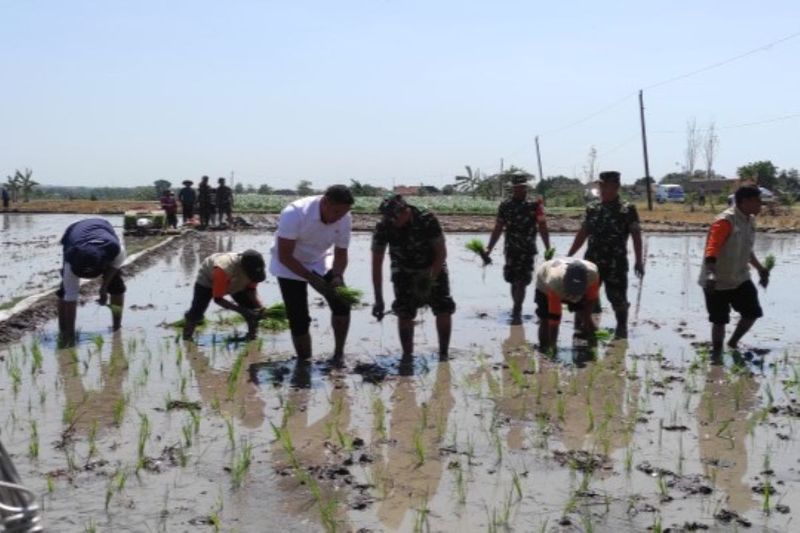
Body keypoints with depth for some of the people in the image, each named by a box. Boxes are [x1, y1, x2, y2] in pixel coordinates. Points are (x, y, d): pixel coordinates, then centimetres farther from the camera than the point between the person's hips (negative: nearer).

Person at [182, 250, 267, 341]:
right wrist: (242, 310, -46)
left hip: (236, 283, 5)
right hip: (208, 279, -5)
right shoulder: (224, 270, -47)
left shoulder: (253, 268, -31)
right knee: (196, 314, -16)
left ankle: (252, 338, 5)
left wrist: (259, 306, -33)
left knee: (252, 309, -10)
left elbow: (251, 289, -13)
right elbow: (218, 299, -38)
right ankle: (186, 337, 8)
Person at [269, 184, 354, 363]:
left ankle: (338, 355, 8)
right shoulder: (294, 213, -33)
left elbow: (341, 253, -6)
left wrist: (337, 276, -26)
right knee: (299, 320, -8)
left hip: (320, 262, 4)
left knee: (342, 305, -10)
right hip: (289, 267, -4)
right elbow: (284, 256, -29)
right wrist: (312, 279, -35)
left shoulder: (345, 219, -18)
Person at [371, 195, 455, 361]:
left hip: (433, 268, -1)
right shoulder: (383, 228, -24)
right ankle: (407, 356, 2)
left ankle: (443, 354, 5)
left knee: (444, 310, -9)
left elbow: (441, 252, -20)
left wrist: (430, 279, -29)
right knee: (404, 313, -10)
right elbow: (376, 264, -20)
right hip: (404, 271, 1)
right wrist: (378, 300, -23)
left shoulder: (427, 220, -30)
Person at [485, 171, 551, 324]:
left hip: (527, 250, -3)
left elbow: (543, 228, -5)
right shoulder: (505, 206, 6)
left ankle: (516, 313, -8)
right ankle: (517, 309, 24)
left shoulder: (534, 205, -3)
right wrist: (488, 249, 7)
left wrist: (548, 250, -12)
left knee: (521, 282, -10)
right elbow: (498, 229, 11)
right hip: (511, 249, 3)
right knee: (514, 282, 10)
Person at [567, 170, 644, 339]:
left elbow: (636, 235, -5)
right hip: (592, 261, 4)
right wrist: (569, 256, 11)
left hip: (616, 263, -4)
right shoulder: (592, 208, 9)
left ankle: (621, 330, 22)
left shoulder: (627, 209, -3)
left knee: (617, 298, 4)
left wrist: (638, 260, -11)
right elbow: (583, 233, 13)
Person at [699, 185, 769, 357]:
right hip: (718, 282, -8)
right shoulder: (725, 221, -22)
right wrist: (710, 275, -42)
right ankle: (717, 353, 14)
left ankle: (733, 343, 30)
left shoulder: (750, 220, 6)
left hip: (740, 279, 8)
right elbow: (712, 249, -30)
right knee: (719, 320, -2)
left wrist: (760, 268, 27)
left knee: (753, 312, 9)